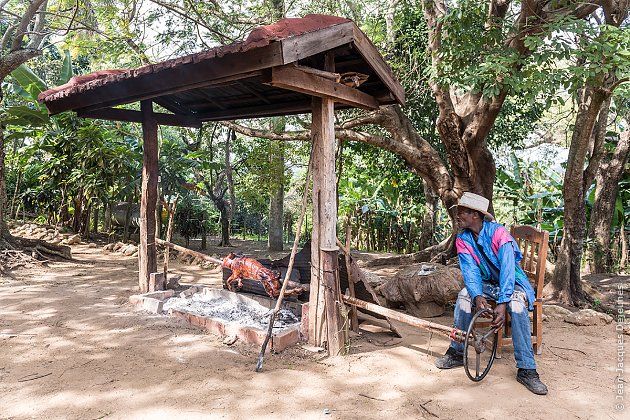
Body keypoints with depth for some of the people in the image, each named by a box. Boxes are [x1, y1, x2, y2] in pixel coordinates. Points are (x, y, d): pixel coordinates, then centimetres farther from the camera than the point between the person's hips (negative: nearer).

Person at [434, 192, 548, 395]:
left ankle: (526, 369, -28)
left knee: (517, 304, -36)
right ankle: (457, 353, -11)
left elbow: (507, 269, -30)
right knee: (464, 295, -26)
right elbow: (470, 271, -16)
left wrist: (502, 303, -41)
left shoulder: (498, 232, -22)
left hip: (512, 283, -4)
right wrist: (477, 296, -37)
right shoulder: (463, 240, -7)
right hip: (487, 284, 4)